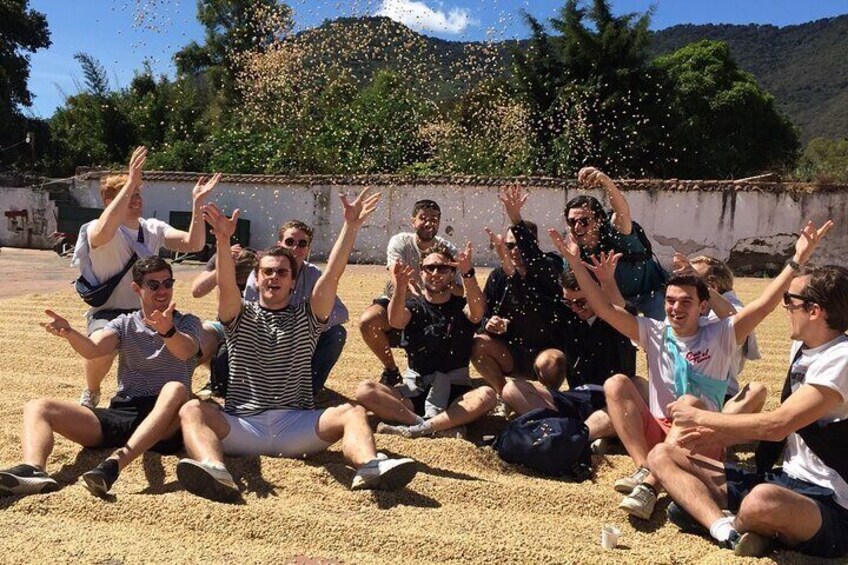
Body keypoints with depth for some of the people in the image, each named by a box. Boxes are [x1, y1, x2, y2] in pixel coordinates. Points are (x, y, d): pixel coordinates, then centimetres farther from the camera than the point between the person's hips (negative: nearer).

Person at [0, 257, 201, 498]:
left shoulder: (188, 323, 8)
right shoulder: (124, 324, 16)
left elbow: (185, 351, -17)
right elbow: (92, 349, -5)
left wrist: (168, 331, -39)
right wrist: (69, 333, -27)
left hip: (164, 423, -4)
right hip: (121, 415, 4)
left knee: (175, 389, -35)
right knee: (38, 407, -8)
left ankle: (115, 463, -47)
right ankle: (34, 469, -37)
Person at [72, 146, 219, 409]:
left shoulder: (154, 228, 3)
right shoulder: (96, 230, -12)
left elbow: (193, 243, -10)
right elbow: (103, 232, -39)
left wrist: (197, 204, -23)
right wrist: (130, 181, -43)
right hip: (108, 312, -4)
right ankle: (91, 393, 2)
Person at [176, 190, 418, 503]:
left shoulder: (306, 318, 16)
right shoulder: (240, 316, 16)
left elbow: (332, 275, 3)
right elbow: (226, 284, -6)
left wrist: (351, 227, -6)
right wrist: (223, 241, -25)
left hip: (297, 424, 0)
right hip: (242, 425, 0)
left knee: (352, 412, -25)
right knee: (192, 409, -27)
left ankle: (370, 467, -52)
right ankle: (214, 470, -55)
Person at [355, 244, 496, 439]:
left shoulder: (462, 306, 5)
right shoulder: (413, 305, 6)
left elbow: (477, 312, -21)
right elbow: (395, 321, -19)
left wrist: (468, 274, -40)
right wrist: (400, 288, -40)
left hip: (455, 392, -1)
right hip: (414, 389, 1)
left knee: (487, 395, -32)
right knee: (365, 390, -23)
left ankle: (414, 428, -30)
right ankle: (445, 426, -29)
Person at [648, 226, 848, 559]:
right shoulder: (802, 347, 11)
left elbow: (776, 425, -27)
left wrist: (701, 417, -13)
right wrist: (717, 434, 6)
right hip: (787, 481, 9)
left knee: (763, 500, -45)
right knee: (662, 455, -1)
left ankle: (709, 515, -10)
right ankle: (729, 530, -25)